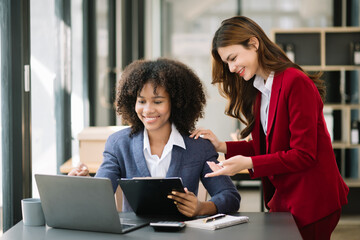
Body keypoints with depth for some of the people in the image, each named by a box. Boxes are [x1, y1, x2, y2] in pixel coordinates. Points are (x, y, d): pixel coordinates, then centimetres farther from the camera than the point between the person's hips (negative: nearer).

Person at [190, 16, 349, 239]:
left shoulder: (296, 83, -17)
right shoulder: (258, 89, 9)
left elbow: (304, 155, -19)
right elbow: (266, 145, 10)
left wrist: (249, 163, -25)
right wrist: (222, 146, -1)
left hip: (312, 202, -8)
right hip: (283, 199, 8)